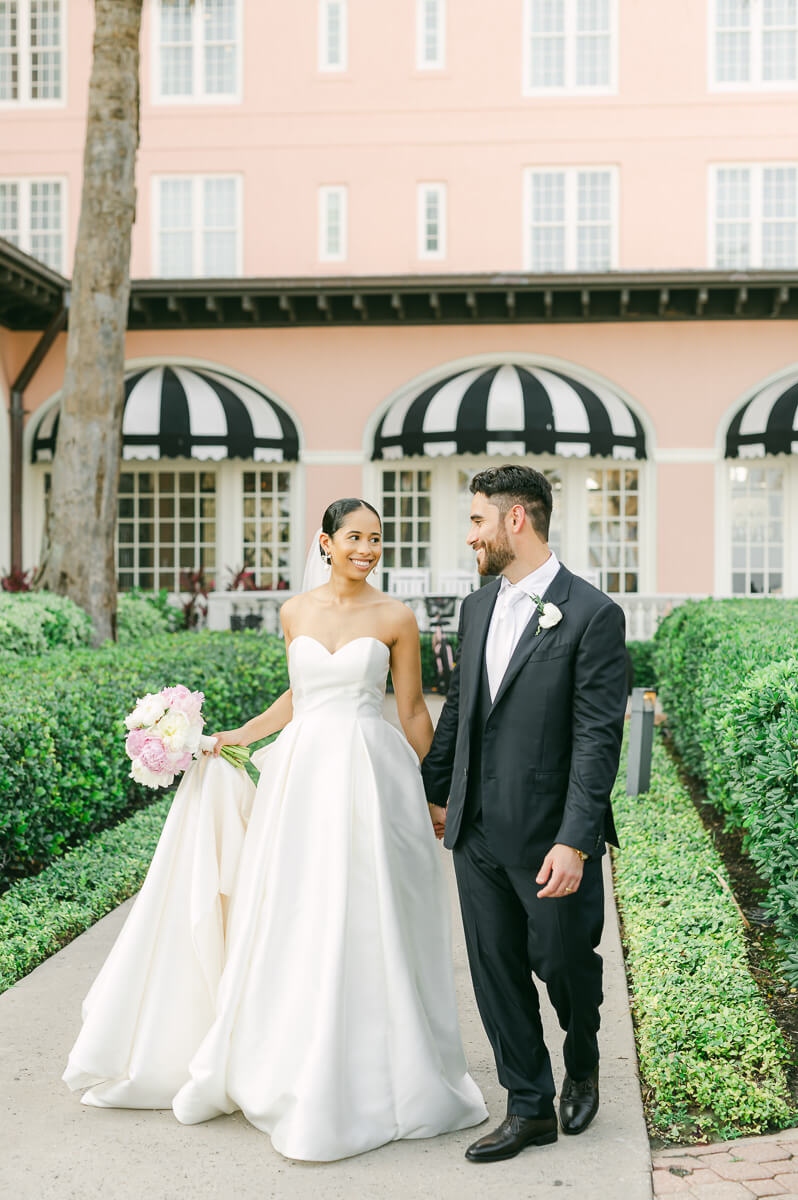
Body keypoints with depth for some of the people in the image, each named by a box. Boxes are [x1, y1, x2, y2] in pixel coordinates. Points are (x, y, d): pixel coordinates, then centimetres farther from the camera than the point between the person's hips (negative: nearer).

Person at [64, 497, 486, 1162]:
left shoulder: (395, 618, -1)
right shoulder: (296, 612, 8)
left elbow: (413, 709, 3)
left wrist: (433, 795, 4)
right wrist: (237, 736, 15)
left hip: (372, 776, -3)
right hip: (302, 774, 3)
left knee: (365, 924, -1)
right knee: (295, 923, 5)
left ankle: (371, 1076, 14)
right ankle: (298, 1068, 20)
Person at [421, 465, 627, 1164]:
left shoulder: (592, 615, -13)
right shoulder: (477, 608, 9)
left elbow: (598, 738, -16)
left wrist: (574, 841, -21)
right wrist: (430, 787, 24)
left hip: (551, 839, -6)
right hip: (478, 832, 6)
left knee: (563, 961, 9)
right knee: (496, 974, 10)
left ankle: (582, 1059, 40)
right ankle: (529, 1110, 25)